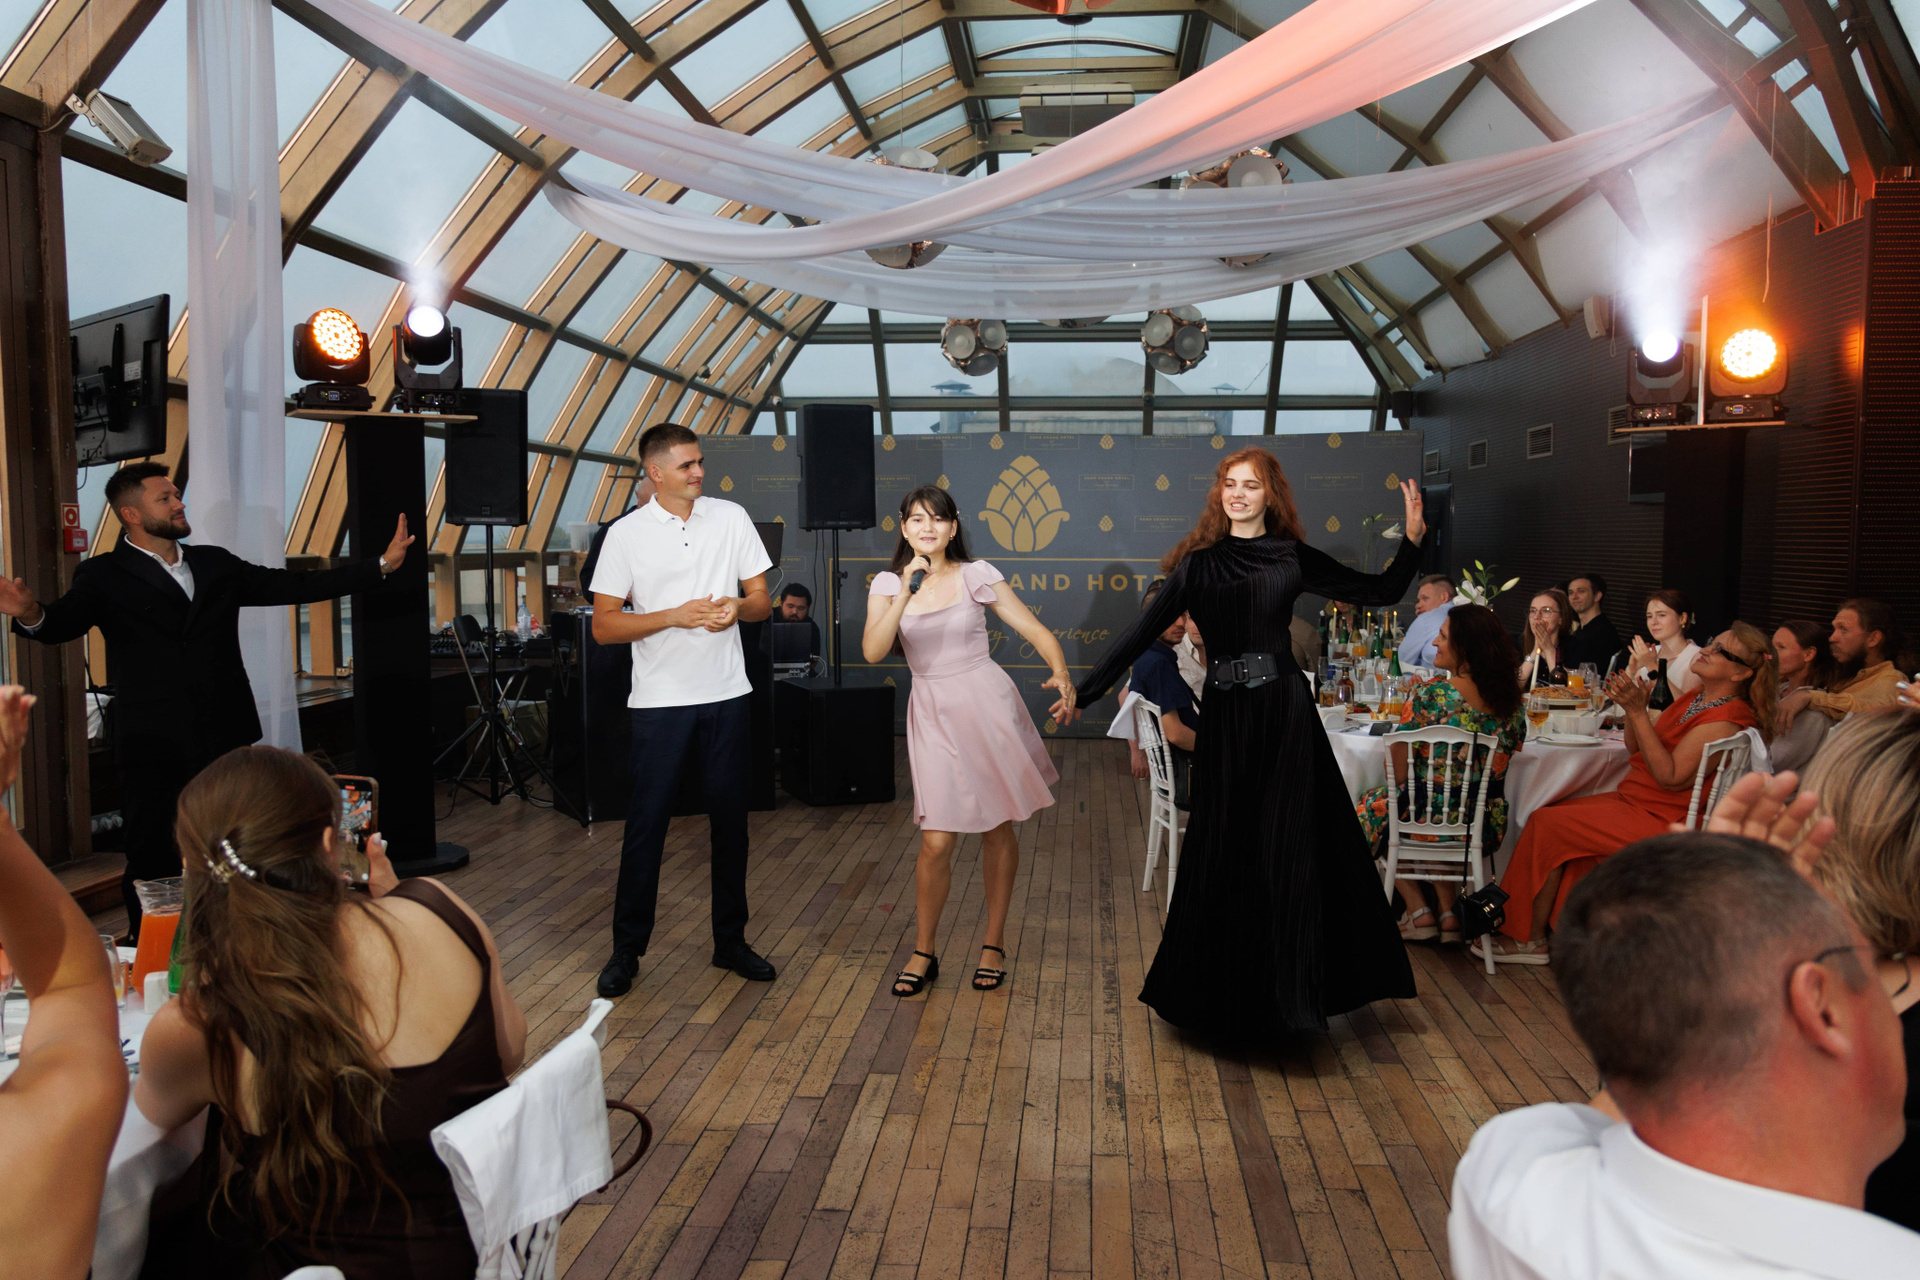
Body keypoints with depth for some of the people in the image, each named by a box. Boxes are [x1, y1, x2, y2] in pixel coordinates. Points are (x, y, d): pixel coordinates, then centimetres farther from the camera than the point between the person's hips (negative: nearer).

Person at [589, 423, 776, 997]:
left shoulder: (732, 518, 4)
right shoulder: (626, 534, -2)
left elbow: (762, 601, 8)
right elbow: (604, 625, -4)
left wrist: (736, 608, -15)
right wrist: (675, 616, -16)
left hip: (725, 695, 3)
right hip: (659, 700, -2)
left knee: (730, 822, 9)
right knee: (645, 825, 1)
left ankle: (730, 941, 23)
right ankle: (626, 949, 16)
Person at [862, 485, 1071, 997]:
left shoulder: (976, 575, -2)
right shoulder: (888, 584, 2)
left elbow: (1036, 630, -4)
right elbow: (873, 651, -14)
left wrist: (1061, 672, -22)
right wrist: (906, 592, -23)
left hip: (986, 704, 0)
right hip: (934, 714, 0)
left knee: (998, 827, 8)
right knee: (937, 840, -5)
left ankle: (994, 944, 26)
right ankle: (923, 953, 15)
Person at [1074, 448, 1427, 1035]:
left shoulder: (1293, 557, 7)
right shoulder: (1199, 563, 5)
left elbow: (1382, 591, 10)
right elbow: (1145, 630, 1)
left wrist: (1412, 540, -4)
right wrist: (1085, 690, -3)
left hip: (1284, 707, 0)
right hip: (1225, 714, 0)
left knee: (1288, 845, 1)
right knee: (1224, 849, 5)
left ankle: (1288, 984, 15)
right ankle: (1225, 991, 22)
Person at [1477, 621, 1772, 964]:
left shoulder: (1728, 719, -17)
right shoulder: (1694, 699, 12)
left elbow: (1671, 776, -24)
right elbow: (1637, 750, 16)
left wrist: (1638, 712, -25)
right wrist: (1634, 705, -2)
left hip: (1657, 820, -9)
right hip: (1633, 800, 9)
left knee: (1546, 824, -13)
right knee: (1552, 812, -5)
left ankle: (1530, 940, -2)